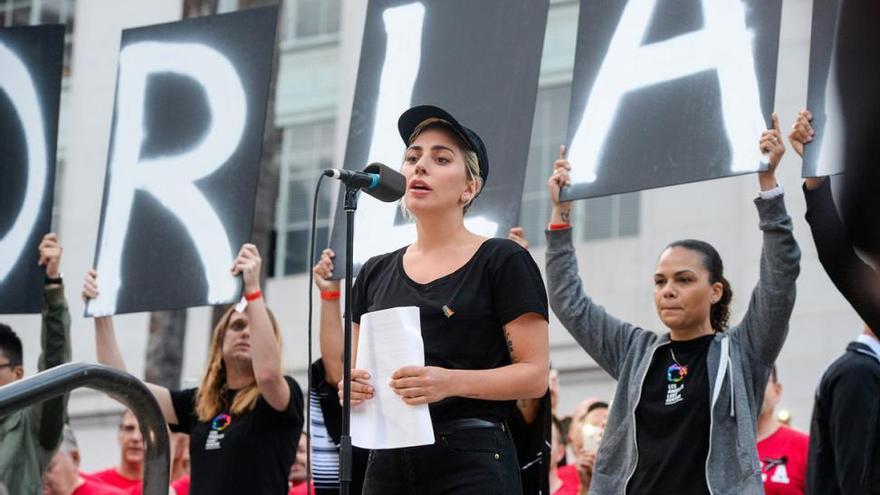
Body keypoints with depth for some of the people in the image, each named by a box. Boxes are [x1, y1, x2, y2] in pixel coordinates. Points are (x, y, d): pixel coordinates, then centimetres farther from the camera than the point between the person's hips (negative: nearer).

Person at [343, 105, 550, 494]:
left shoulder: (502, 262, 1)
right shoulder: (376, 273, 17)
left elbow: (535, 375, -4)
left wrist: (452, 382, -20)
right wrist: (353, 386, -2)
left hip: (471, 463, -5)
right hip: (388, 460, 5)